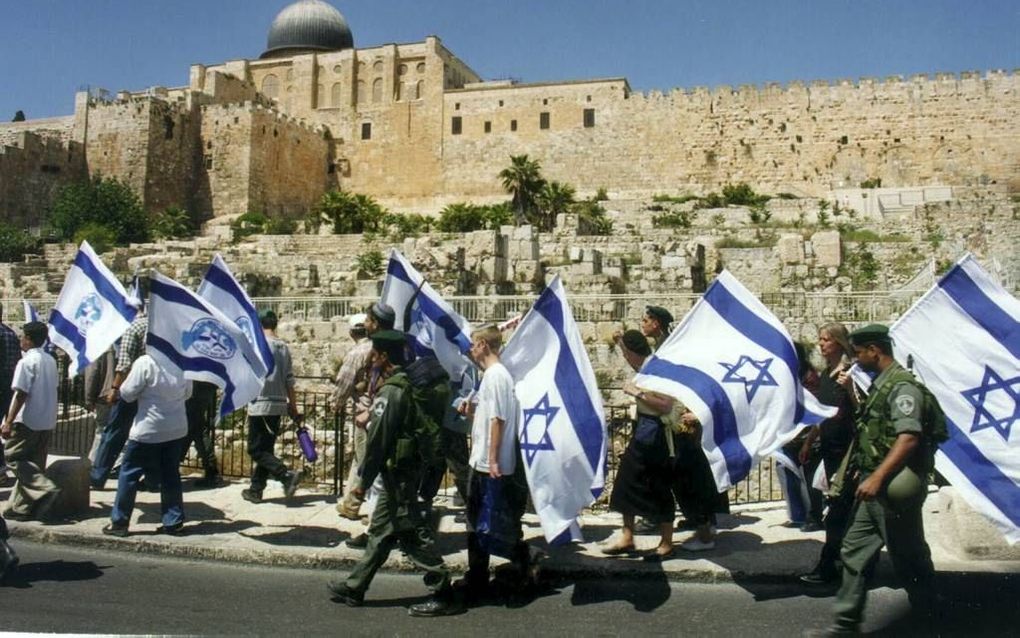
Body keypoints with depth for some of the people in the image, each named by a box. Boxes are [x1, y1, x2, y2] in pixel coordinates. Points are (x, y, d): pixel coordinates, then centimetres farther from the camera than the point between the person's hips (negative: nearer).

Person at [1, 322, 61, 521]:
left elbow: (21, 394, -17)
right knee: (34, 464, 10)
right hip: (47, 422, 8)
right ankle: (22, 507, 13)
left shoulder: (27, 362, -12)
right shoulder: (50, 361, 11)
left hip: (28, 420, -8)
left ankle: (45, 488, -14)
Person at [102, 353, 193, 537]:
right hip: (177, 429, 5)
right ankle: (174, 522, 14)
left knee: (129, 473, 9)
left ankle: (119, 522, 15)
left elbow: (127, 394, -10)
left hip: (148, 430, -4)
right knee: (170, 475, 12)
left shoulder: (145, 362, -15)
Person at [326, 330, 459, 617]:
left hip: (397, 472, -10)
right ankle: (354, 588, 29)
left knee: (413, 534, -3)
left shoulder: (391, 391, -18)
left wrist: (364, 479, -11)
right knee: (380, 530, 17)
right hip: (408, 469, 10)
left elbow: (377, 440, -19)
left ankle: (443, 595, 3)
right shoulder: (410, 385, 10)